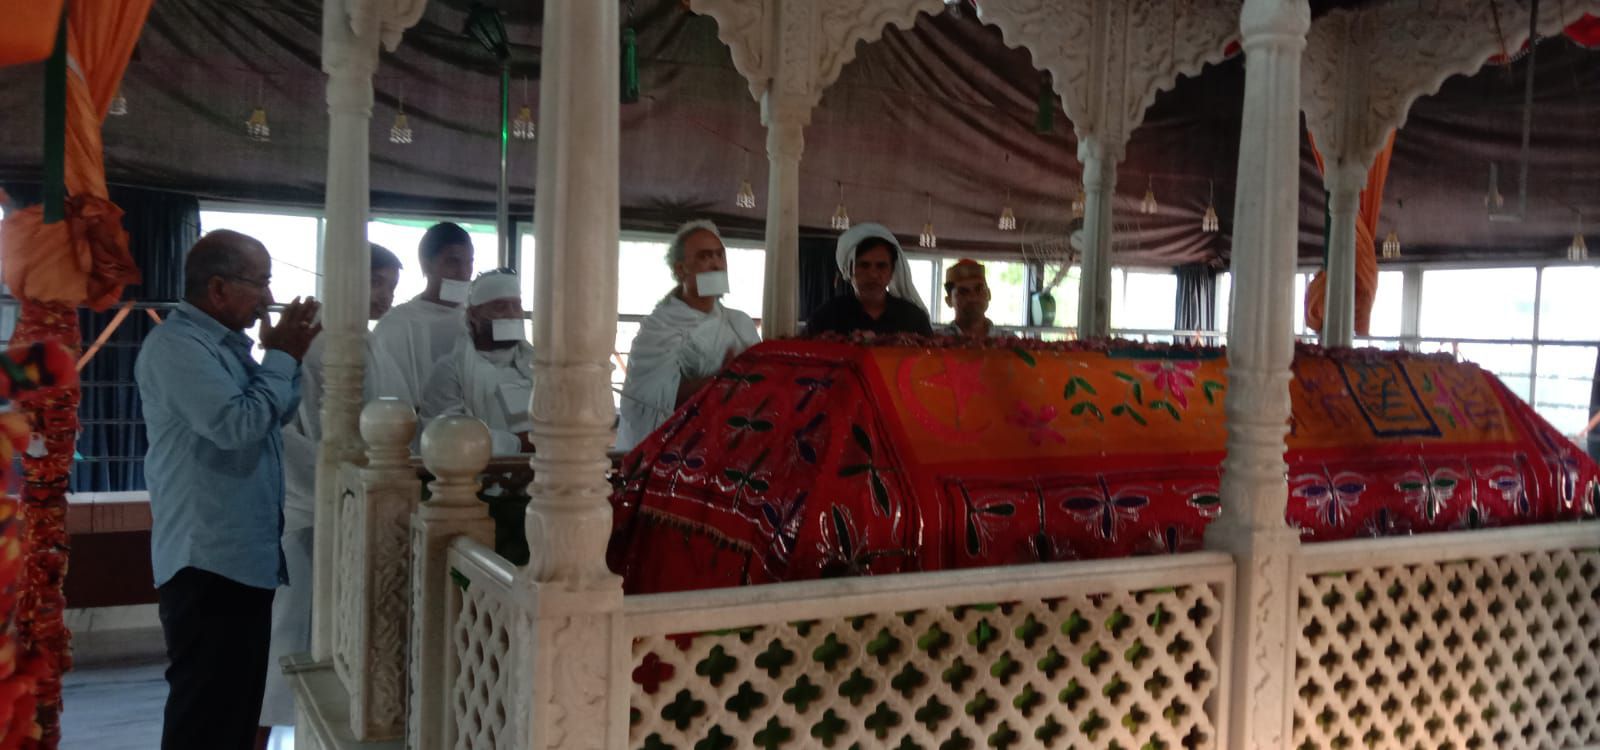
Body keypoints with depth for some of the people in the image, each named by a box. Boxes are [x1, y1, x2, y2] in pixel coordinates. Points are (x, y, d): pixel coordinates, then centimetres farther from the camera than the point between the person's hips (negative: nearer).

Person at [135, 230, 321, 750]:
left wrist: (287, 356, 8)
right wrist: (283, 357, -12)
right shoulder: (176, 344, -14)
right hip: (209, 560, -10)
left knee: (236, 702, 16)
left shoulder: (227, 343, 16)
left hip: (245, 556, 10)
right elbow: (237, 424, -25)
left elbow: (275, 417, 22)